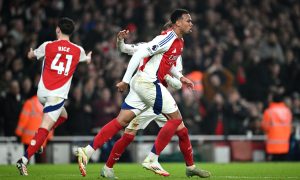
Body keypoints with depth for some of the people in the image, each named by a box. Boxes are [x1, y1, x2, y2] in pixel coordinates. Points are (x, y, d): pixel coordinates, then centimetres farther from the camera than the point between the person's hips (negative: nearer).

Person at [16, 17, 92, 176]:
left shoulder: (48, 46, 1)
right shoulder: (78, 50, 3)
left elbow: (31, 56, 22)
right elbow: (87, 60, 29)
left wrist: (31, 52, 47)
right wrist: (88, 57, 54)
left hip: (42, 92, 3)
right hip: (58, 95, -3)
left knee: (63, 115, 29)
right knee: (44, 129, -9)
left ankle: (39, 139, 10)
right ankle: (24, 160, -22)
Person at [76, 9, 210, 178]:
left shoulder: (179, 42, 16)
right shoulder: (168, 38, -14)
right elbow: (140, 53, -19)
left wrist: (180, 77, 20)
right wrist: (126, 80, -18)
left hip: (140, 82, 9)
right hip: (147, 82, -9)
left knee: (122, 120, 4)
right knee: (176, 118, -3)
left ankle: (87, 151, -1)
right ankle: (152, 159, -1)